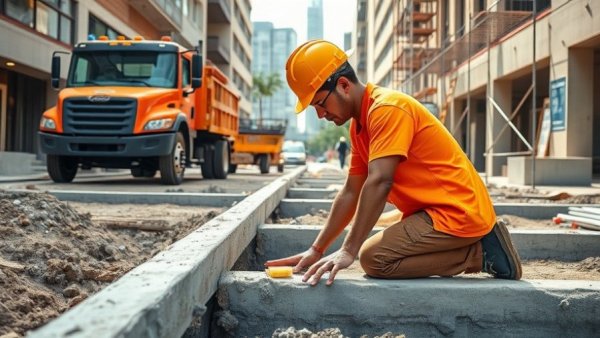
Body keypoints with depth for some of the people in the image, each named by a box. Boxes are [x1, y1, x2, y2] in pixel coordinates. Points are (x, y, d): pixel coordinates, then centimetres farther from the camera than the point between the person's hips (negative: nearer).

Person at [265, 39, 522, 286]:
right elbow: (351, 192, 12)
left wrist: (348, 251, -29)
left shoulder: (387, 108, -18)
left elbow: (379, 183, -28)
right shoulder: (359, 123, 11)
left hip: (459, 212, -10)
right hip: (437, 211, 10)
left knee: (375, 258, -19)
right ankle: (478, 245, 11)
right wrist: (316, 250, 8)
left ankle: (480, 254, -7)